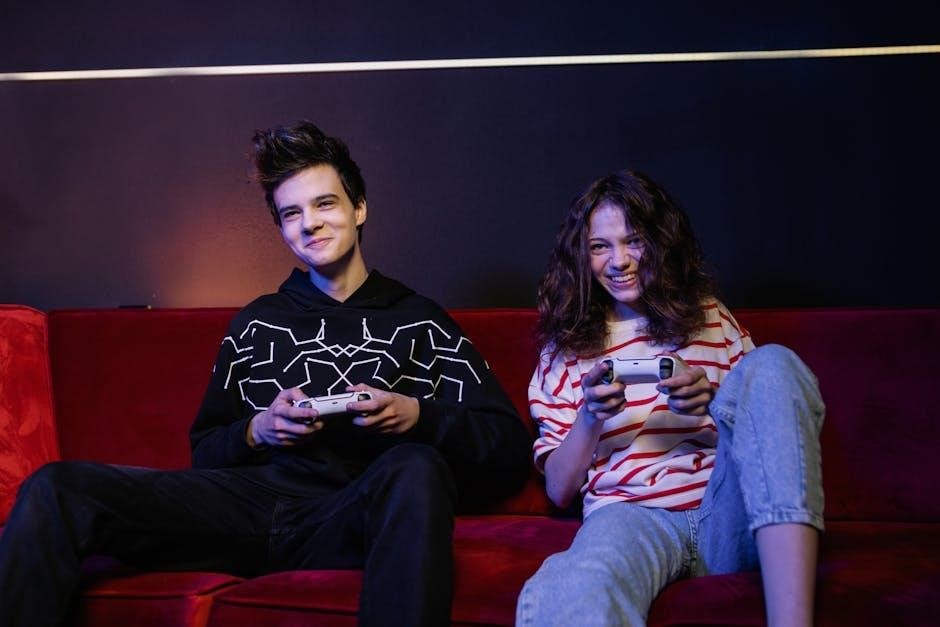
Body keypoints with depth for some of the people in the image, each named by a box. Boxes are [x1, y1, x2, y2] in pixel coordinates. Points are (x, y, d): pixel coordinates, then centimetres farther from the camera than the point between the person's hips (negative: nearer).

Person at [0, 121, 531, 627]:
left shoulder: (419, 322, 15)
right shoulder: (257, 324, 24)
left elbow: (511, 443, 8)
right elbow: (205, 452, 24)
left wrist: (418, 415, -9)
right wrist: (257, 431, 2)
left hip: (352, 517, -2)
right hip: (255, 496, 3)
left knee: (418, 469, -39)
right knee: (56, 489, -19)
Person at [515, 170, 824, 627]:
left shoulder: (711, 319, 22)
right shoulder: (567, 344, 19)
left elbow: (770, 419, 18)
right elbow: (559, 490, 15)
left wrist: (715, 400, -3)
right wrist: (591, 417, -5)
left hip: (729, 516, 4)